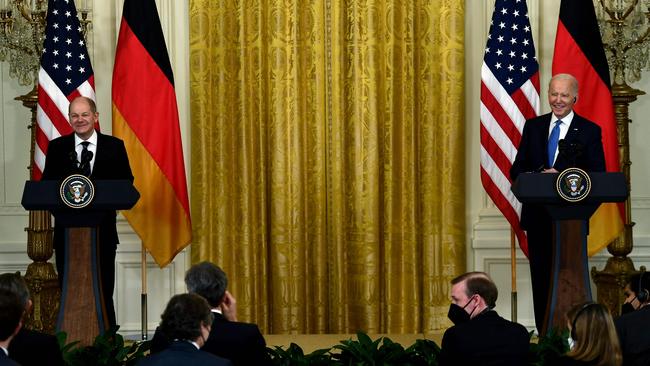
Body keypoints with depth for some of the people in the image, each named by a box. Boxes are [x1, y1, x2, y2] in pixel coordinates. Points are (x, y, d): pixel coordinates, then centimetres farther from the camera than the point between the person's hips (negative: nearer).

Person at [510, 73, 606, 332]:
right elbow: (517, 169, 8)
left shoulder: (589, 131, 0)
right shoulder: (533, 126, 10)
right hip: (538, 216, 3)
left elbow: (598, 176, -6)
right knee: (541, 279, 7)